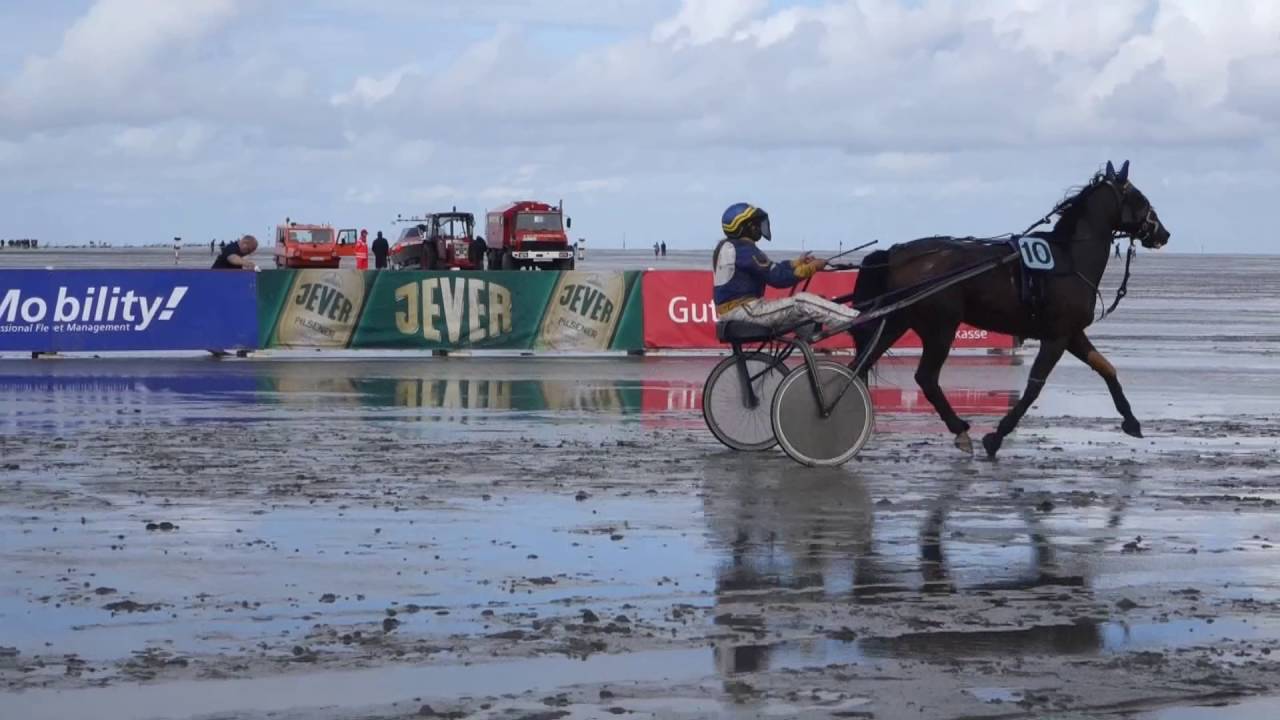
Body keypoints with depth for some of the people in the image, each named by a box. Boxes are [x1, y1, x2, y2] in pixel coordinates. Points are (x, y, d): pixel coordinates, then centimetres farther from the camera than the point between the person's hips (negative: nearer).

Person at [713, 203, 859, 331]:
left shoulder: (727, 247, 16)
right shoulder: (744, 250, -16)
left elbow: (771, 270, 18)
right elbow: (777, 277, -18)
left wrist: (797, 263, 11)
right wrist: (810, 268, -9)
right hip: (743, 310, -11)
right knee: (802, 303, -19)